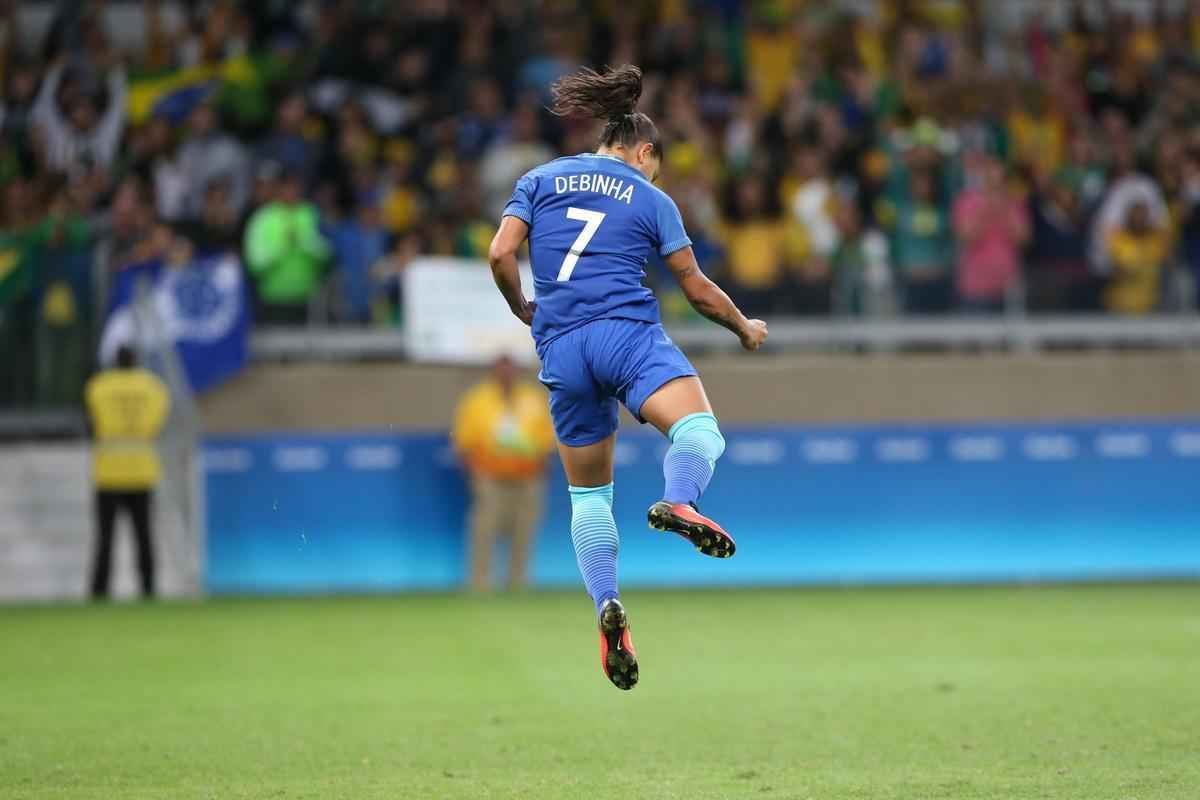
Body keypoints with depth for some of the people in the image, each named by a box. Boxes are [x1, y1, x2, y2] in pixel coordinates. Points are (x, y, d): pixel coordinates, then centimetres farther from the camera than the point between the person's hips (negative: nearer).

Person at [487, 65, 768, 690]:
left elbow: (501, 254, 5)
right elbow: (697, 289, 16)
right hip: (628, 332, -3)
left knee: (588, 495, 14)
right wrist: (746, 328, 33)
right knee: (701, 432, -21)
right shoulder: (651, 199, 13)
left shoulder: (539, 180, 17)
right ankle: (678, 501, -56)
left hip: (560, 349, 3)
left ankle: (607, 605, -8)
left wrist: (524, 312, 22)